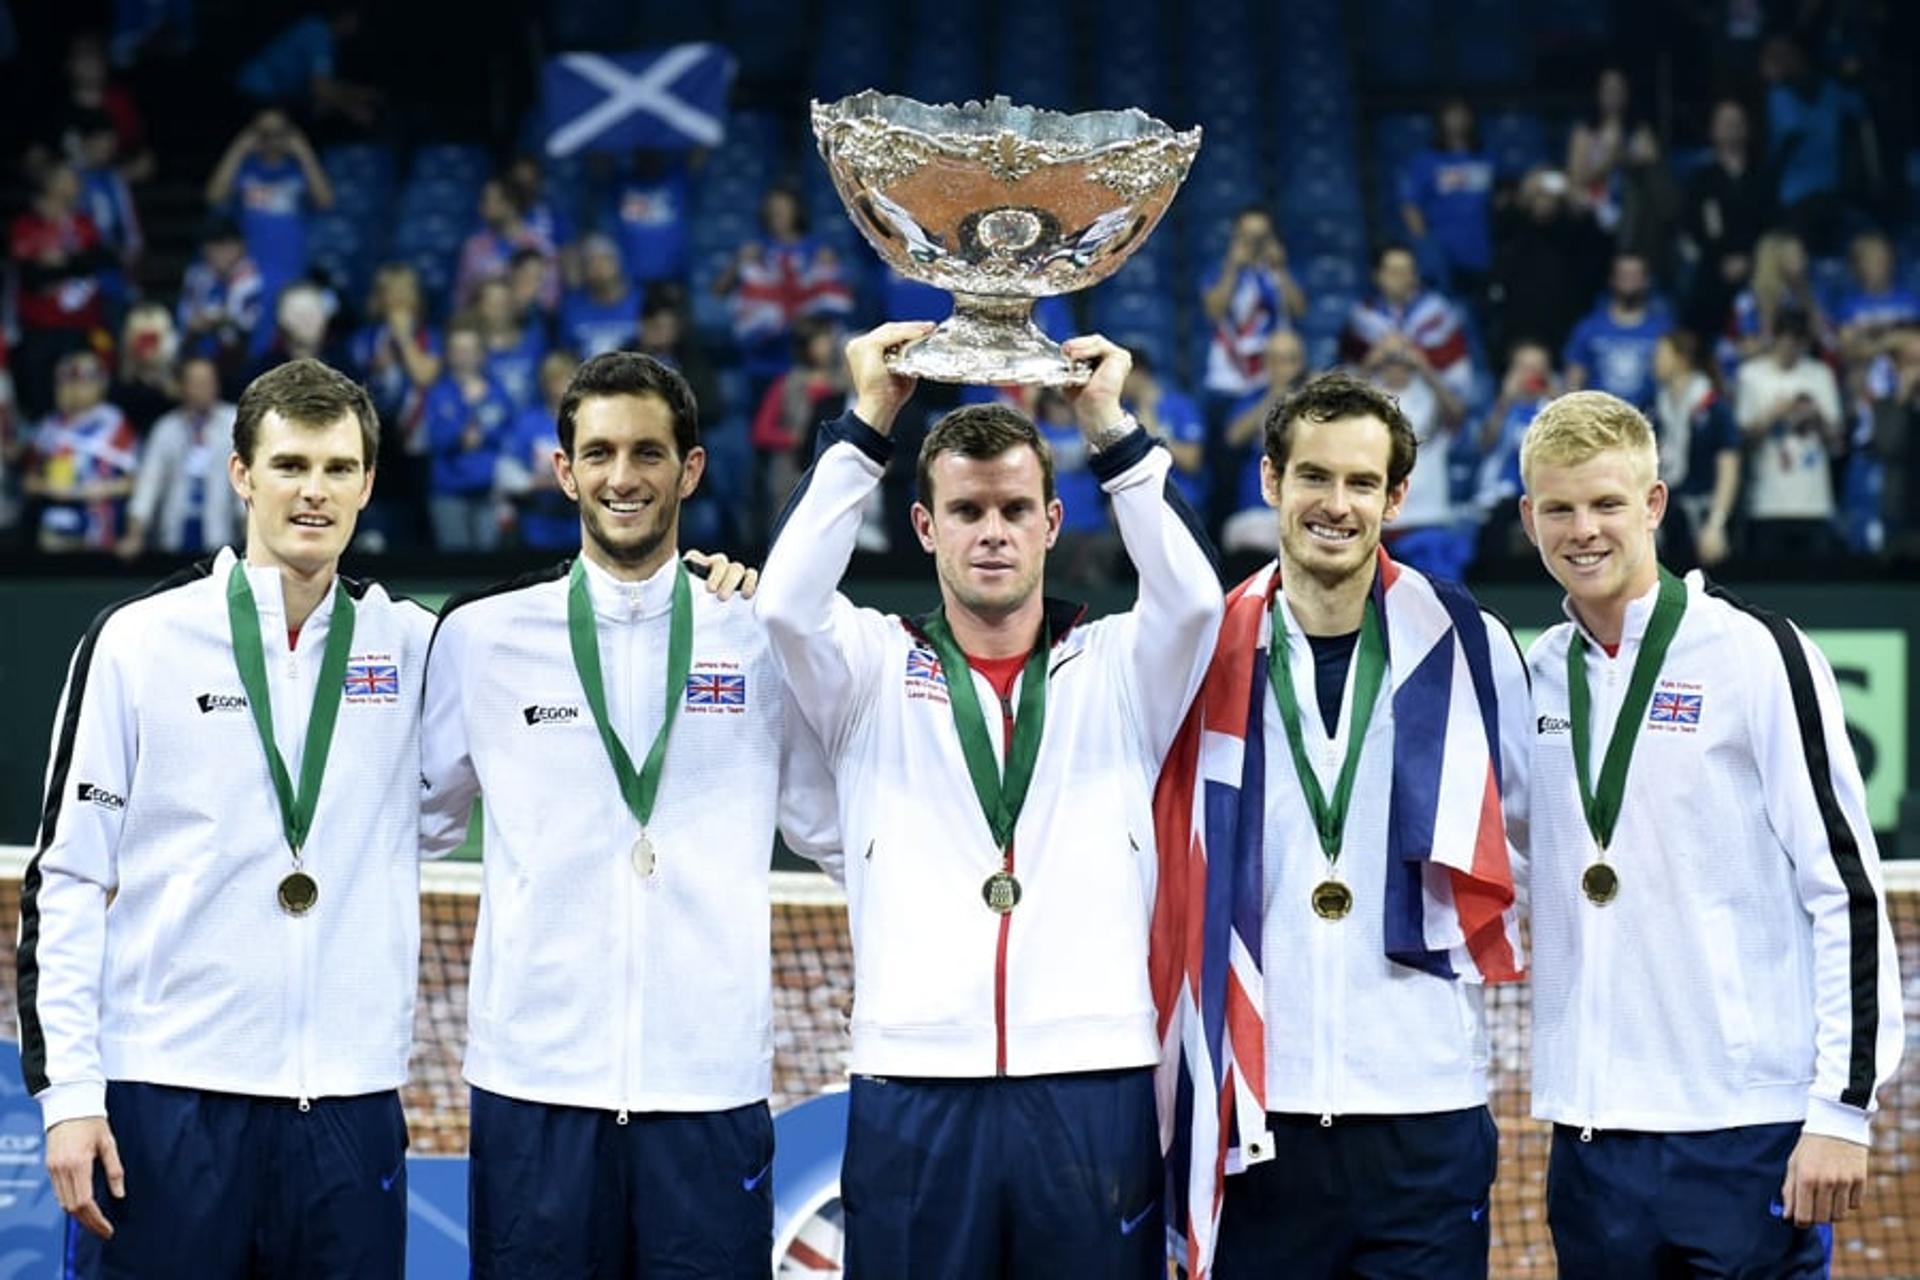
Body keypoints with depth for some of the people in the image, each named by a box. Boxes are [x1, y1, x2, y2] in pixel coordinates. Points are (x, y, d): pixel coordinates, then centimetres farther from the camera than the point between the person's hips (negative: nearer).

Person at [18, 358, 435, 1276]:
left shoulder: (411, 647, 8)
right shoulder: (137, 643, 1)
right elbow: (65, 881, 1)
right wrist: (65, 1089, -6)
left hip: (352, 1106, 3)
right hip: (167, 1100, -2)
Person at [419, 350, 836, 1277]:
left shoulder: (761, 640, 6)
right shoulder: (482, 637, 6)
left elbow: (839, 830, 13)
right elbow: (417, 823, 13)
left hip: (710, 1087, 0)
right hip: (534, 1084, 0)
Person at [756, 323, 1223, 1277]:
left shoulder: (1118, 671, 10)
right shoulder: (876, 672, 10)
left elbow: (1193, 597, -9)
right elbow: (787, 600, -9)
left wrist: (1109, 426, -8)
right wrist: (868, 422, -7)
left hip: (1094, 1090, 0)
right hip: (913, 1094, 0)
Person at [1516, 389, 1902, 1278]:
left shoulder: (1758, 655, -5)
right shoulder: (1540, 675, 11)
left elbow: (1847, 888, -8)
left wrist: (1843, 1107, -12)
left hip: (1746, 1136, -5)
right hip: (1594, 1135, 5)